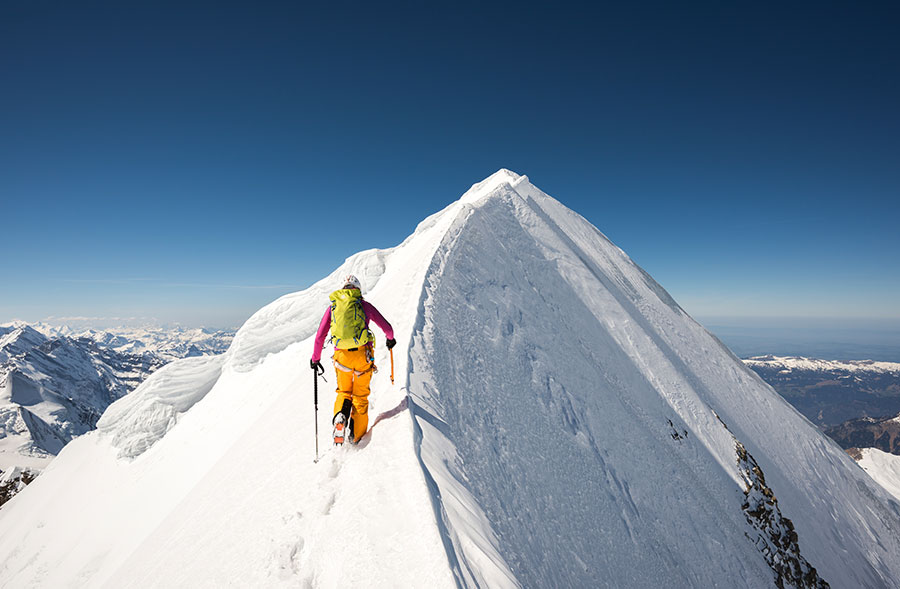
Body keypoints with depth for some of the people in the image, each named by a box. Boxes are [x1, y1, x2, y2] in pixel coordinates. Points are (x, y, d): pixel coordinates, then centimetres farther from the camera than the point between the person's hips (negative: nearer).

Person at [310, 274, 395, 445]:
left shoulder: (332, 307, 11)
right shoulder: (365, 305, 8)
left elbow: (320, 336, 11)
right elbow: (386, 326, 14)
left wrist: (315, 359, 23)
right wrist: (390, 339, 35)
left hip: (342, 356, 1)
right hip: (363, 355, -1)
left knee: (344, 392, 22)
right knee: (360, 395, 15)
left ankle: (340, 416, -7)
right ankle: (357, 435, 14)